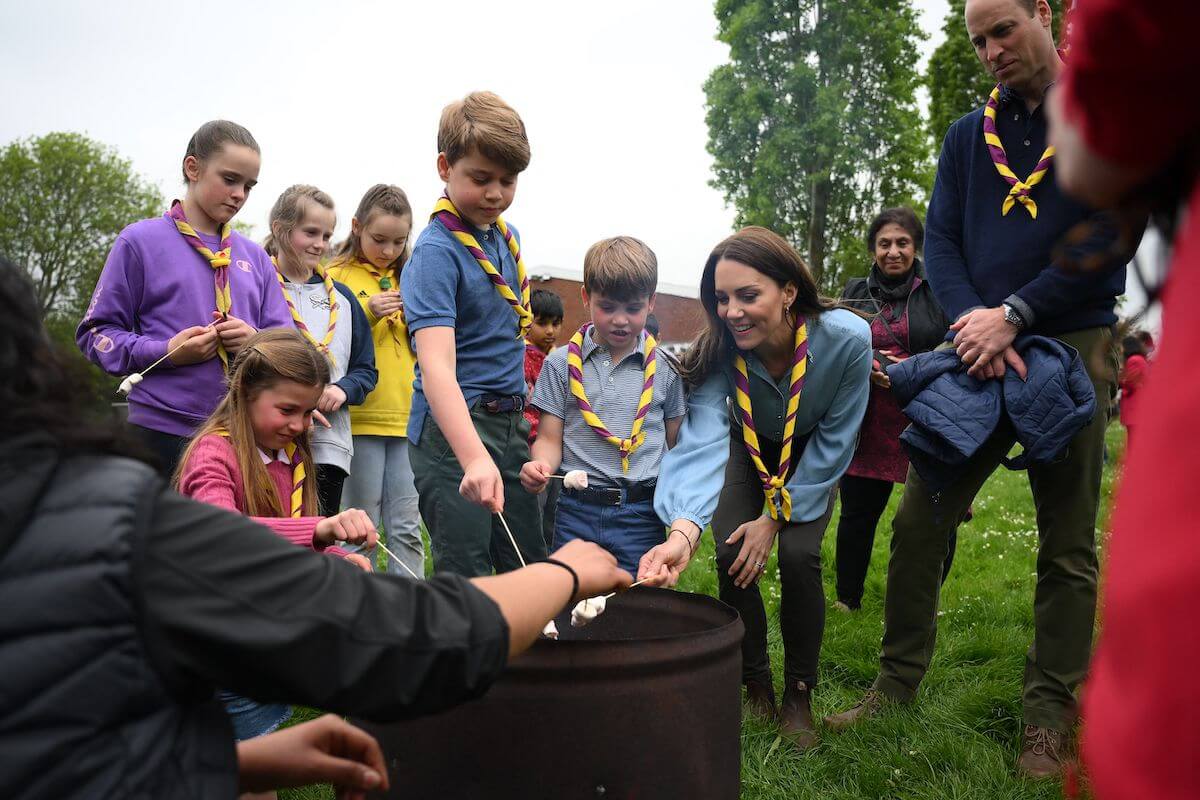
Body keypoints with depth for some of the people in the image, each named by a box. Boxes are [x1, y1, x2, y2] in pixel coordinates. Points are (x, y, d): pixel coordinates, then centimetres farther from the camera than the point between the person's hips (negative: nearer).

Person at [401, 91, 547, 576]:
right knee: (466, 576, -4)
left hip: (510, 422, 8)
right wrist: (474, 458, -42)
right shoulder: (436, 250, -16)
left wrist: (517, 410, 12)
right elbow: (436, 364, -29)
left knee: (532, 571, 14)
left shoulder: (507, 236, 7)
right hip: (453, 426, -7)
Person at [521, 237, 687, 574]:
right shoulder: (561, 364, 5)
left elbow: (676, 444, 7)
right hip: (577, 510, 1)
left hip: (642, 513, 0)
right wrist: (540, 466, -18)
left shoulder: (665, 369, 4)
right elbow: (551, 438, 5)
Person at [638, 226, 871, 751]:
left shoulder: (847, 339, -36)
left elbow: (835, 441, -23)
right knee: (732, 555, -15)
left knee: (798, 555, -19)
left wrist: (776, 516, -23)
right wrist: (683, 532, -64)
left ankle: (799, 696, 1)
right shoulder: (719, 351, -33)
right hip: (751, 449, 1)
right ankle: (755, 685, 8)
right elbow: (702, 441, -47)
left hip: (812, 458, -1)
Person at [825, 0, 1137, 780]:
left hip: (1073, 343, -3)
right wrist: (972, 322, -12)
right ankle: (898, 684, 14)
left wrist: (1013, 314, -17)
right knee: (919, 518, 1)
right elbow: (940, 240, 6)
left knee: (1068, 543, 4)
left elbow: (1110, 238, -8)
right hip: (980, 348, 4)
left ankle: (1050, 714, 15)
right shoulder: (967, 136, 14)